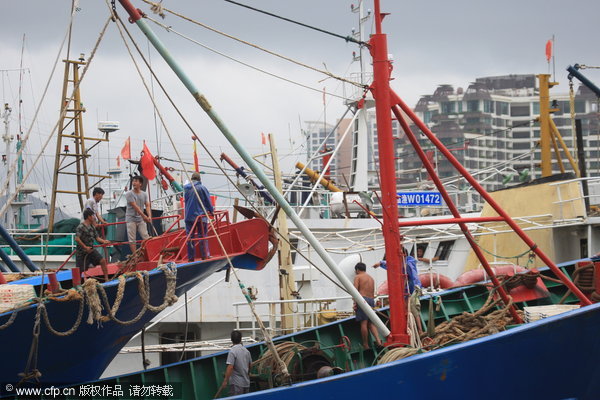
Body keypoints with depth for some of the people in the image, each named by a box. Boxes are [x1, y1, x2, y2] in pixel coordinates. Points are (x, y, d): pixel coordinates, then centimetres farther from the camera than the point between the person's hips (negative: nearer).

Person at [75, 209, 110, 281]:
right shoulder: (81, 227, -16)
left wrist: (104, 241, -7)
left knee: (102, 260, -4)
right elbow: (77, 239, -24)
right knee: (80, 270, -3)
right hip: (82, 252, -7)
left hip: (91, 250, 7)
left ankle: (106, 279, 0)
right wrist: (85, 247, -22)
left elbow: (97, 237, 12)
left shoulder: (92, 227, 10)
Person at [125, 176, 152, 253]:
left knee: (146, 237, -2)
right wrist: (144, 216, -19)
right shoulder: (129, 194, -8)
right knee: (132, 239, -3)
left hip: (141, 219, 4)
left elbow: (147, 205, 1)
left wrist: (149, 216, -18)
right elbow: (135, 206, -14)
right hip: (131, 219, -4)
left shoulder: (144, 194, 8)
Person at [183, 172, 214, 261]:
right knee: (202, 236, 2)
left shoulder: (186, 188, 5)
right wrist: (211, 211, 12)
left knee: (190, 237, 7)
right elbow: (208, 201, -3)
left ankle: (190, 257, 9)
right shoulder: (202, 188, -9)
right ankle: (205, 256, 3)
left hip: (189, 216, 4)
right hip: (200, 216, -4)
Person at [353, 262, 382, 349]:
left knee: (363, 323, -6)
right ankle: (378, 341, -9)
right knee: (371, 323, 9)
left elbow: (356, 290, -8)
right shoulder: (371, 278, 24)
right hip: (371, 300, 7)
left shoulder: (358, 277, 3)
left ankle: (366, 345, -6)